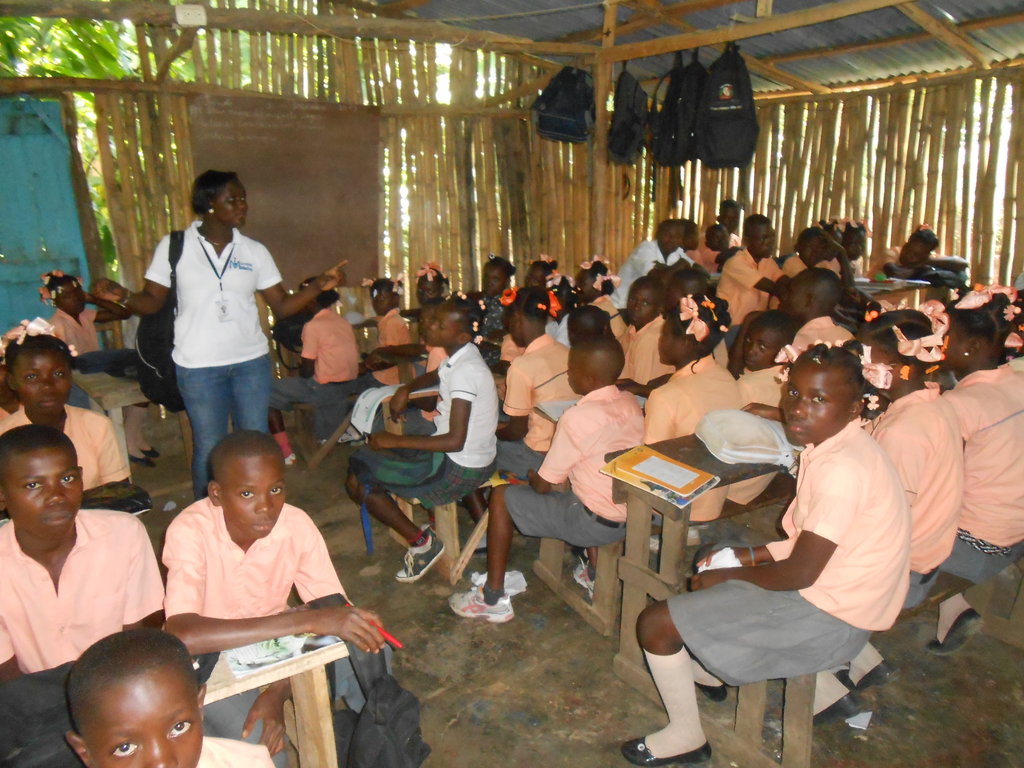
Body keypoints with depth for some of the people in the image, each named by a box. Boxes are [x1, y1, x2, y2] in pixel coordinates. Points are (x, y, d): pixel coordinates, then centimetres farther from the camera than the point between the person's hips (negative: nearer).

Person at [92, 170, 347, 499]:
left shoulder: (254, 251, 4)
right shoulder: (174, 246, -2)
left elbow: (281, 306, 3)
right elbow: (152, 301, 1)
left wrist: (319, 286, -11)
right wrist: (122, 295, -20)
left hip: (252, 363, 2)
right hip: (198, 367, -2)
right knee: (209, 448, 6)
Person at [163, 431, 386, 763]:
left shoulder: (297, 524, -19)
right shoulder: (190, 531, -28)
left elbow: (334, 608, -17)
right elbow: (184, 636, -41)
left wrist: (277, 693, -30)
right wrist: (307, 620, -46)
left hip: (273, 644, 3)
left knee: (366, 643, -20)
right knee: (259, 742, -27)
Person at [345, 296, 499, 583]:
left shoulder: (466, 371, -25)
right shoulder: (458, 357, 2)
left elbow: (454, 441, -29)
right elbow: (434, 377, 26)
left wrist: (395, 441, -21)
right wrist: (405, 390, 7)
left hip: (461, 470, -9)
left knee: (357, 481, -6)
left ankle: (422, 542, 5)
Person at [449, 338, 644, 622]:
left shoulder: (577, 418, -22)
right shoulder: (630, 402, 0)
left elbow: (543, 485, -12)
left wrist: (533, 477, 10)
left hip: (595, 523, -8)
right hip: (634, 516, 8)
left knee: (501, 496, 4)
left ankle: (493, 600, 13)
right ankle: (596, 575, 39)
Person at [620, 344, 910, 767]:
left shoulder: (842, 470, -29)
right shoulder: (835, 446, 1)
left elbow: (800, 573, -25)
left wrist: (727, 575, -11)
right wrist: (751, 555, 5)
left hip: (827, 619, -10)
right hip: (830, 589, 10)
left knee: (655, 622, -9)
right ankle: (707, 670, 44)